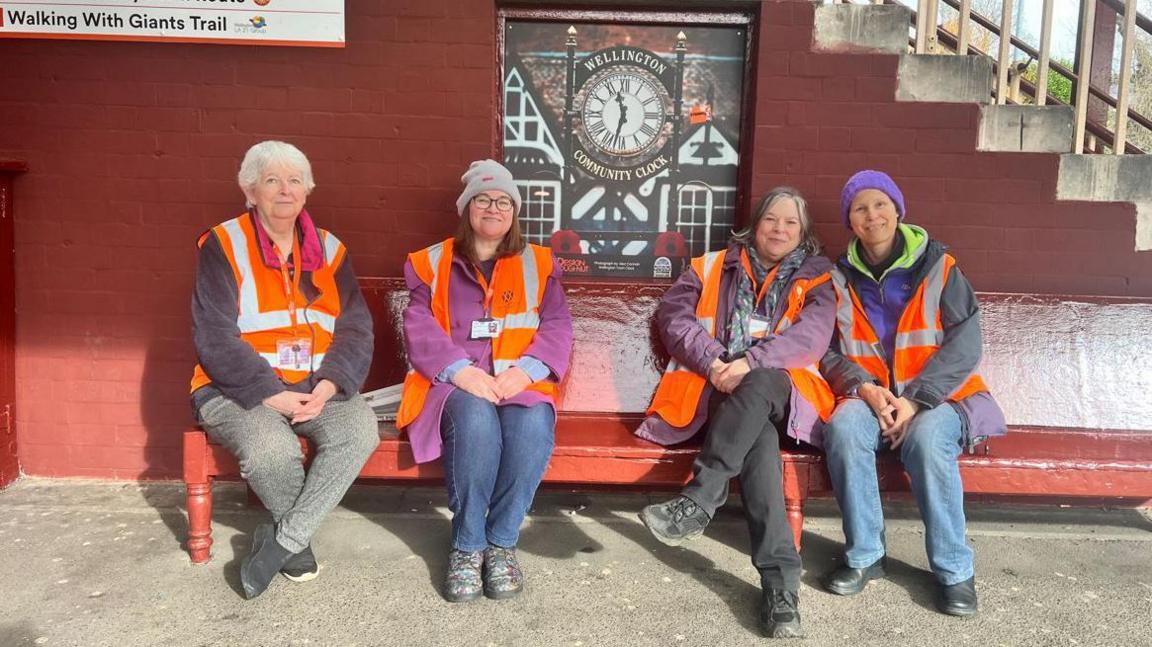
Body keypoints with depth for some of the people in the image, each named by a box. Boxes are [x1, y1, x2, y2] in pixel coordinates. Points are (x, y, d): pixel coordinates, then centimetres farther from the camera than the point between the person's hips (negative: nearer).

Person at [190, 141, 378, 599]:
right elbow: (214, 338, -8)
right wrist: (271, 395, -18)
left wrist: (327, 386, -14)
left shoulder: (329, 250, 11)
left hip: (316, 386, 3)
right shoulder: (223, 246, -1)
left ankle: (282, 540, -13)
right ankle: (299, 540, -1)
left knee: (359, 431, -27)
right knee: (271, 449, -34)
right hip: (241, 388, -3)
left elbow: (356, 328, 4)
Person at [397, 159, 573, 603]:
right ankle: (467, 545, -19)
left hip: (520, 382, 1)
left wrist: (525, 370, -14)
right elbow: (419, 328, 1)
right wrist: (461, 370, -17)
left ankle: (502, 542, -17)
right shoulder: (431, 263, 14)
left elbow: (557, 325, 6)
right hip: (455, 382, -1)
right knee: (477, 420, -36)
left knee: (534, 426, -34)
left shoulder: (537, 264, 17)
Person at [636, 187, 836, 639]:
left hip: (779, 389, 0)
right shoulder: (710, 267, 19)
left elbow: (812, 336, -4)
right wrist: (712, 363, -14)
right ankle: (781, 578, -41)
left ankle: (696, 504, -42)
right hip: (714, 388, 0)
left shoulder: (815, 279, 16)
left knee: (759, 386, -38)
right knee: (757, 435, -34)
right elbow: (673, 316, 4)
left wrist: (751, 362, -21)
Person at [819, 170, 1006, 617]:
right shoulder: (841, 278, 10)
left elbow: (965, 345, -5)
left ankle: (954, 570, -17)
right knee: (844, 427, -31)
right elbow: (829, 351, 5)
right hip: (869, 396, 2)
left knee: (927, 438, -34)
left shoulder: (938, 267, 2)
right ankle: (864, 556, -16)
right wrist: (865, 389, -15)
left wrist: (916, 400, -16)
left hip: (938, 396, -2)